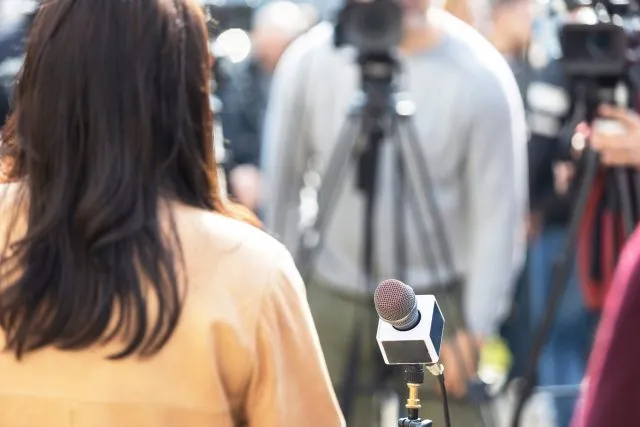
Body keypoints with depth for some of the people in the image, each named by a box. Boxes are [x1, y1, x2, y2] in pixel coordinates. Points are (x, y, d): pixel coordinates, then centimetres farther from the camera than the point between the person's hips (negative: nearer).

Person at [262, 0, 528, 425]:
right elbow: (282, 186, 3)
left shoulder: (481, 76, -12)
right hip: (329, 300, 2)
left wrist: (477, 327, -13)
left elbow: (498, 212, -9)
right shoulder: (309, 59, -7)